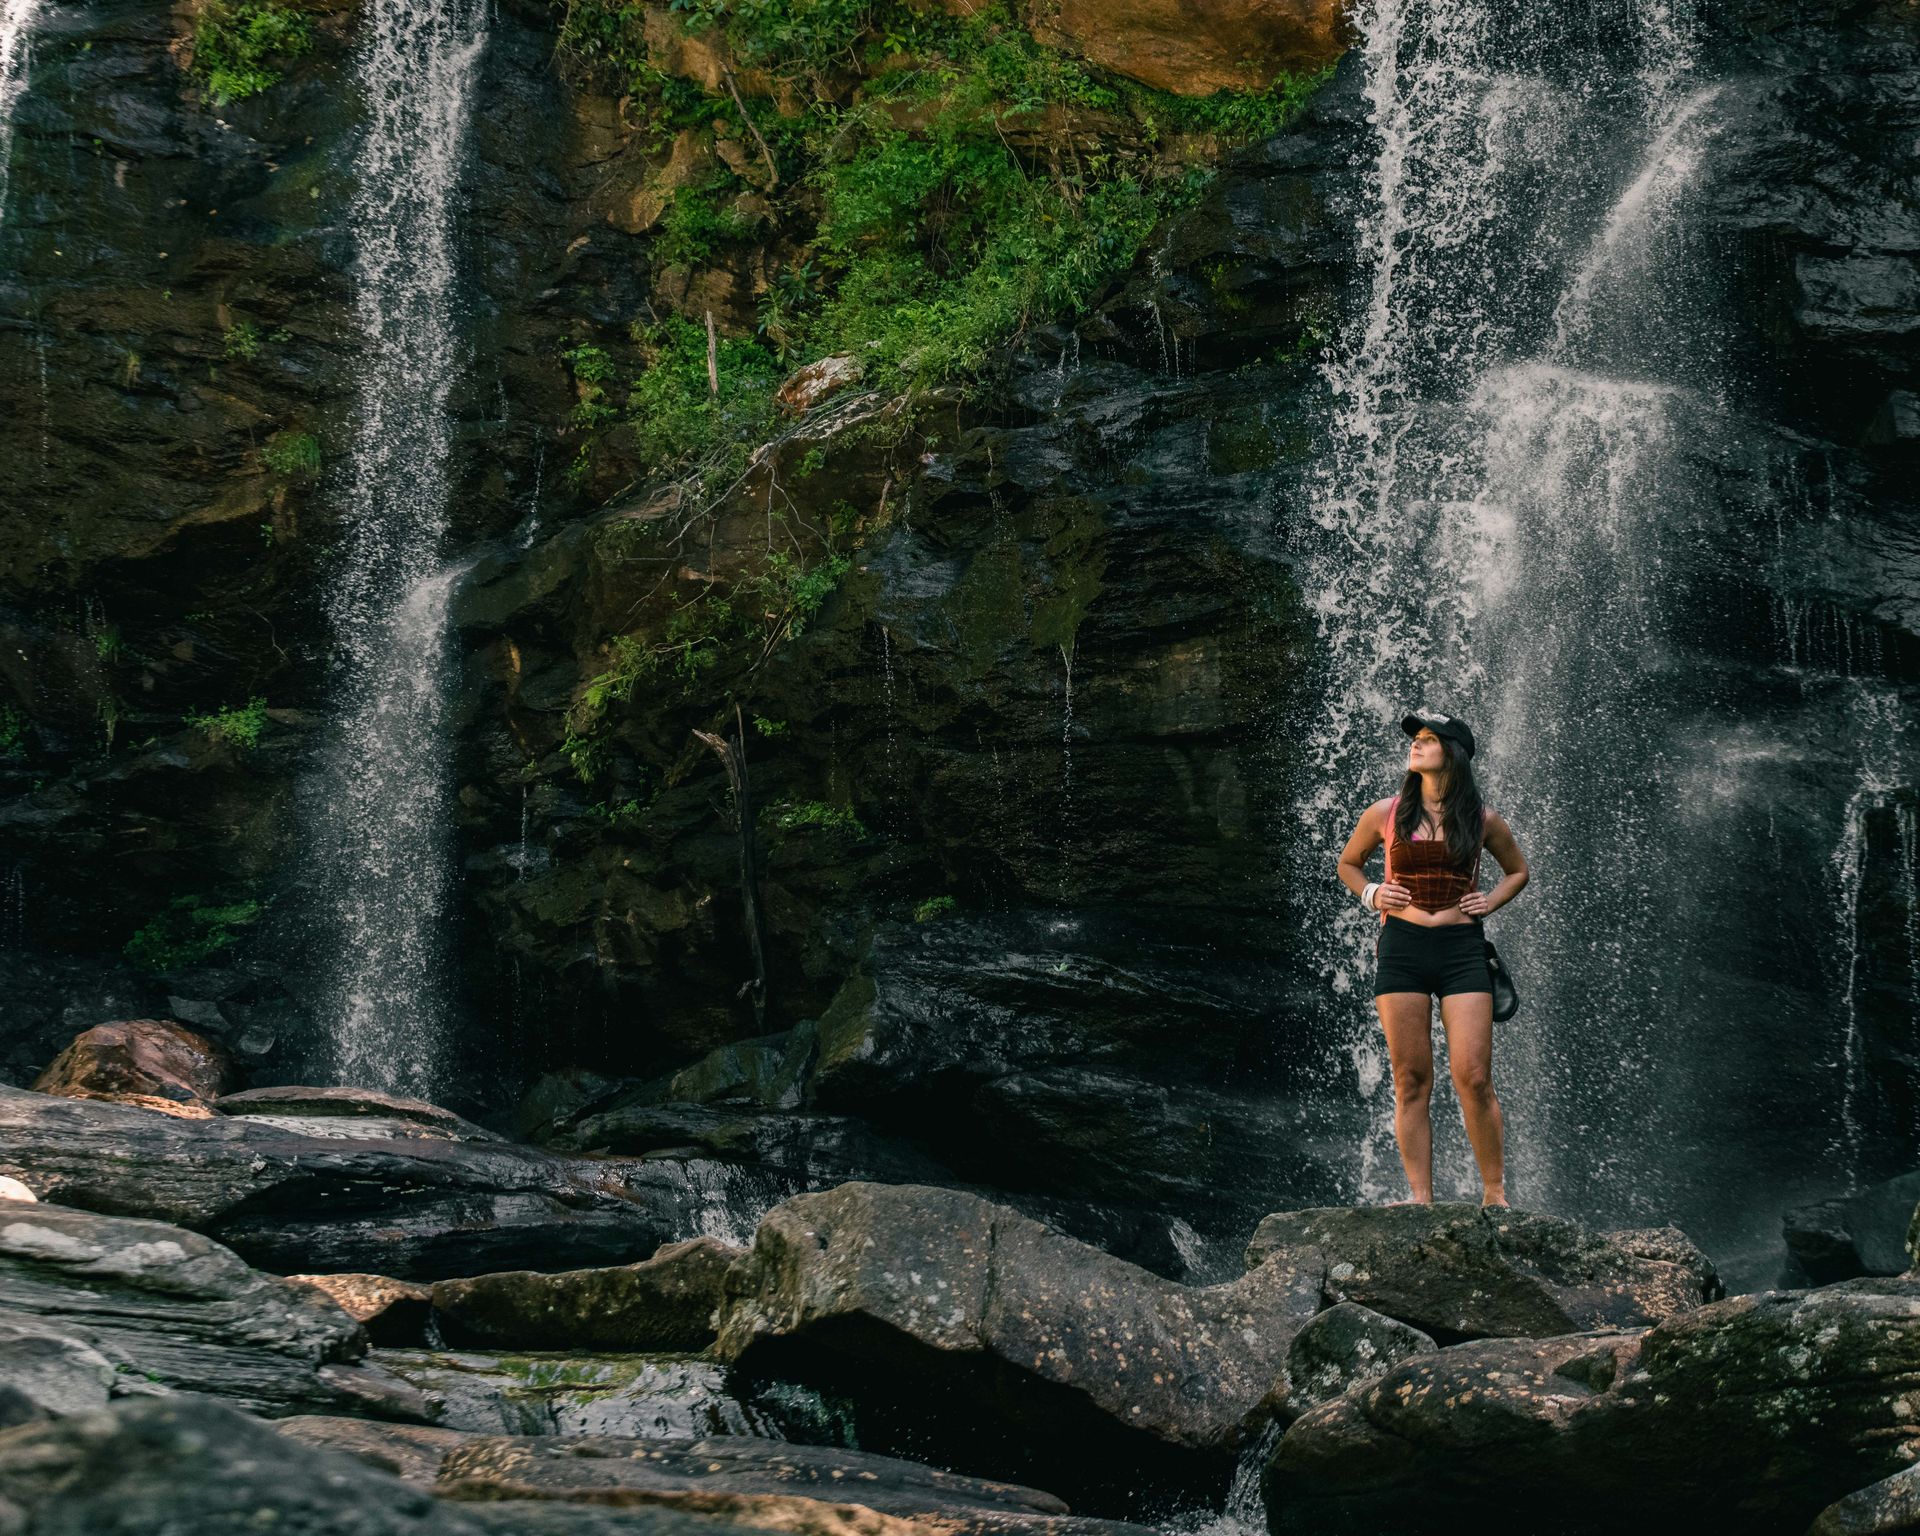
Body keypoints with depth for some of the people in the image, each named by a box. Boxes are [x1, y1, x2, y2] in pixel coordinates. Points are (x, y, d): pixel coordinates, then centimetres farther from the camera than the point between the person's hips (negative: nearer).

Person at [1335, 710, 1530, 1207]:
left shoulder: (1483, 822, 6)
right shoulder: (1385, 815, 6)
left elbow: (1517, 869, 24)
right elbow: (1347, 863, 22)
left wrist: (1491, 902, 6)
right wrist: (1370, 895, 4)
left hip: (1462, 948, -1)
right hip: (1401, 947, 1)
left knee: (1473, 1078, -8)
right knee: (1411, 1081, -1)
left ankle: (1495, 1193, 4)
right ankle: (1420, 1199, 4)